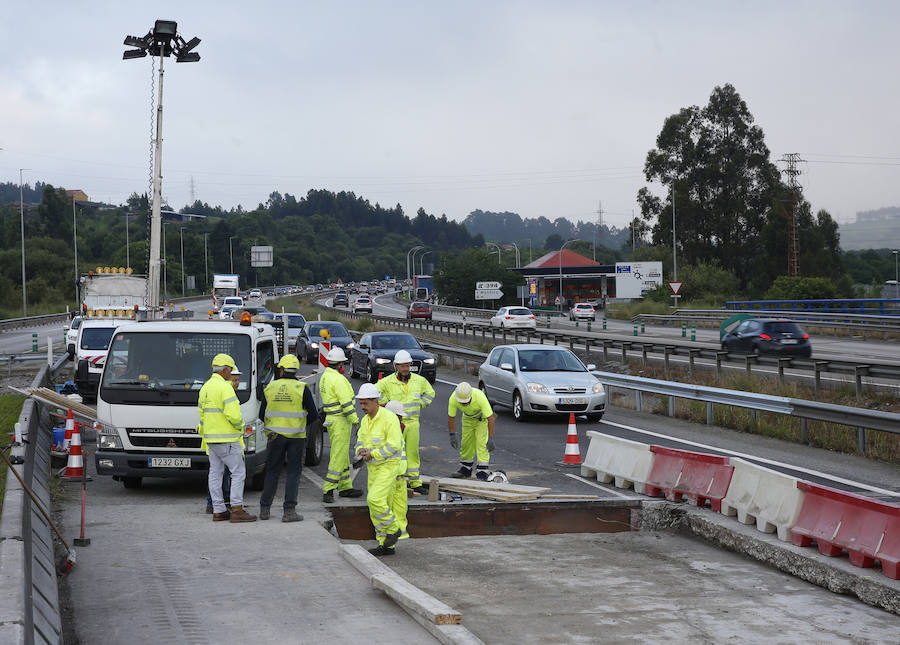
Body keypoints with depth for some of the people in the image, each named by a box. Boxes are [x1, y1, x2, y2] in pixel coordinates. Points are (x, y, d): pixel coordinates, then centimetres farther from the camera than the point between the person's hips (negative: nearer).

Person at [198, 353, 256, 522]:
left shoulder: (205, 387, 14)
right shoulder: (225, 387, -15)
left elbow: (202, 413, 19)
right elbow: (233, 414, -23)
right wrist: (240, 426, -4)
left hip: (211, 438, 9)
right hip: (227, 439, -9)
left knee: (215, 473, 9)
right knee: (238, 472, -4)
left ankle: (218, 511, 10)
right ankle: (237, 510, -9)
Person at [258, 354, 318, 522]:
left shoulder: (270, 387, 1)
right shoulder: (302, 389, -5)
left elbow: (262, 414, 6)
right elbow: (314, 415, -6)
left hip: (275, 436, 2)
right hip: (296, 437, -2)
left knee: (272, 472, 13)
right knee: (293, 473, 2)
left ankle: (264, 509, 17)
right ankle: (289, 511, -4)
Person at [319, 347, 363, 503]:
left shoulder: (324, 377, 12)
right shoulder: (338, 379, -19)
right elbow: (346, 403, -22)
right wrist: (355, 420, -16)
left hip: (331, 419, 10)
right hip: (340, 421, -10)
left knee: (342, 455, 16)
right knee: (339, 456, -8)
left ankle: (345, 487, 23)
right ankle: (328, 490, -9)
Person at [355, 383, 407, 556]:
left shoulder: (389, 418, -16)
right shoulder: (365, 421, 10)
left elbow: (394, 446, -21)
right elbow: (360, 442, 13)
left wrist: (373, 454, -20)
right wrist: (362, 451, -10)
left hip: (390, 466, -8)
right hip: (374, 468, 8)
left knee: (375, 499, -21)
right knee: (376, 509, 6)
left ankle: (393, 529, 0)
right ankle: (386, 545, 11)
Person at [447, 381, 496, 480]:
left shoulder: (480, 397, -40)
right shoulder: (453, 398, -30)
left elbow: (490, 418, -36)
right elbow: (451, 417, -15)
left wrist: (491, 438, -36)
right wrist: (452, 435, -15)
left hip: (483, 419, -4)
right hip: (468, 418, 4)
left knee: (481, 444, -14)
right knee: (466, 443, 6)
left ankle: (482, 474, -14)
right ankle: (465, 470, 22)